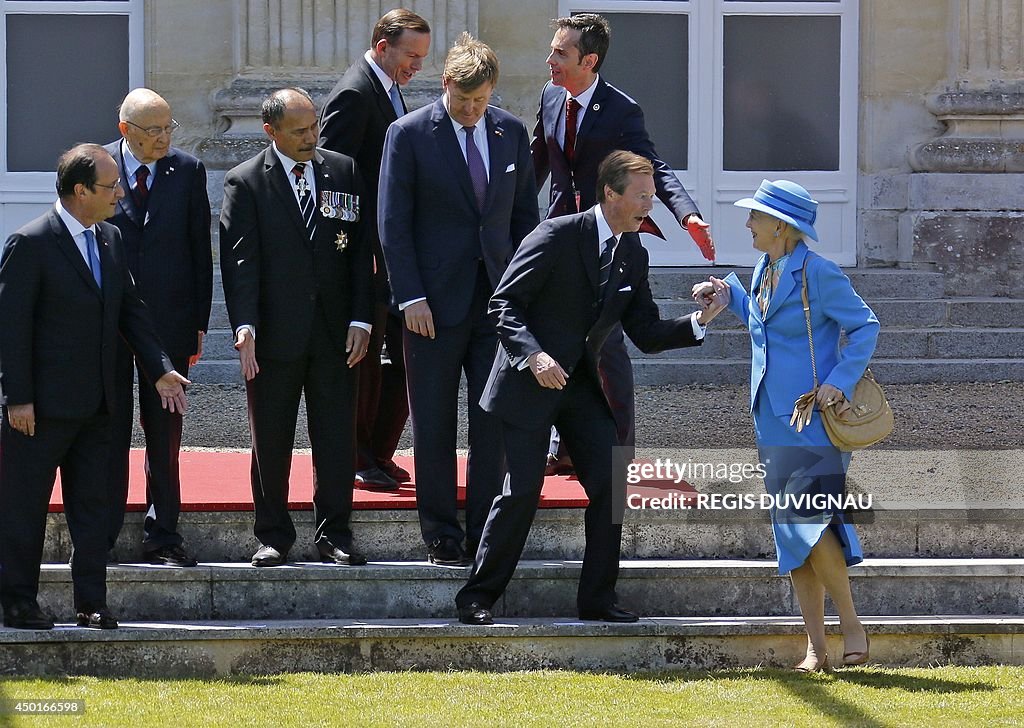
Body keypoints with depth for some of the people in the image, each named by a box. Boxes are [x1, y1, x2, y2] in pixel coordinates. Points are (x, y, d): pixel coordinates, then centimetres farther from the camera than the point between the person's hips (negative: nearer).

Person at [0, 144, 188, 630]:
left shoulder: (110, 240, 9)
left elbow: (130, 310, 14)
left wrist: (160, 369, 3)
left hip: (94, 403, 7)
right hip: (42, 404, -7)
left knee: (91, 505, 9)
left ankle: (91, 604, 14)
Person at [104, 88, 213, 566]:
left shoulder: (188, 171, 4)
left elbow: (201, 249, 6)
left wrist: (199, 322, 2)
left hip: (169, 319, 1)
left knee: (165, 432, 6)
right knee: (108, 429, 3)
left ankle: (162, 535, 13)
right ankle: (101, 534, 11)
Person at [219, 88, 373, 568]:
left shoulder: (344, 172, 7)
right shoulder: (245, 183, -2)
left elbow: (361, 251, 7)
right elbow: (239, 261, -8)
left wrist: (360, 320, -1)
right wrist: (244, 327, -19)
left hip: (334, 332, 2)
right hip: (274, 333, -2)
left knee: (338, 438, 3)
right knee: (271, 443, 5)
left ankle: (334, 534, 13)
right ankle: (273, 536, 15)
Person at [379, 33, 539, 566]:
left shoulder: (511, 133, 7)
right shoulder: (409, 134, -5)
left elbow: (525, 213, 13)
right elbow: (392, 222, -5)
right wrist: (410, 296, -12)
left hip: (498, 298, 3)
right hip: (435, 302, -3)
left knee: (495, 422, 3)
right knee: (434, 424, 3)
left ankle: (485, 534, 10)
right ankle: (440, 537, 10)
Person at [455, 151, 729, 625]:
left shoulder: (633, 254, 7)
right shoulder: (557, 236, -13)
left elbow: (646, 334, 8)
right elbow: (504, 304, -14)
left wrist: (699, 320, -8)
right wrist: (533, 355, -29)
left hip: (582, 385, 6)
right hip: (530, 382, -6)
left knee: (610, 483, -3)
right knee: (523, 489, -10)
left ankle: (597, 599, 7)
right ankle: (478, 597, 2)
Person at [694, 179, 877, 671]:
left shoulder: (819, 274, -12)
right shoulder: (765, 271, 11)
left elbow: (865, 326, -9)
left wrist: (840, 381, -17)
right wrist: (728, 292, 19)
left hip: (815, 422, -8)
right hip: (774, 423, 8)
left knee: (810, 522, -16)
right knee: (792, 532, 6)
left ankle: (851, 623, 1)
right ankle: (815, 649, 8)